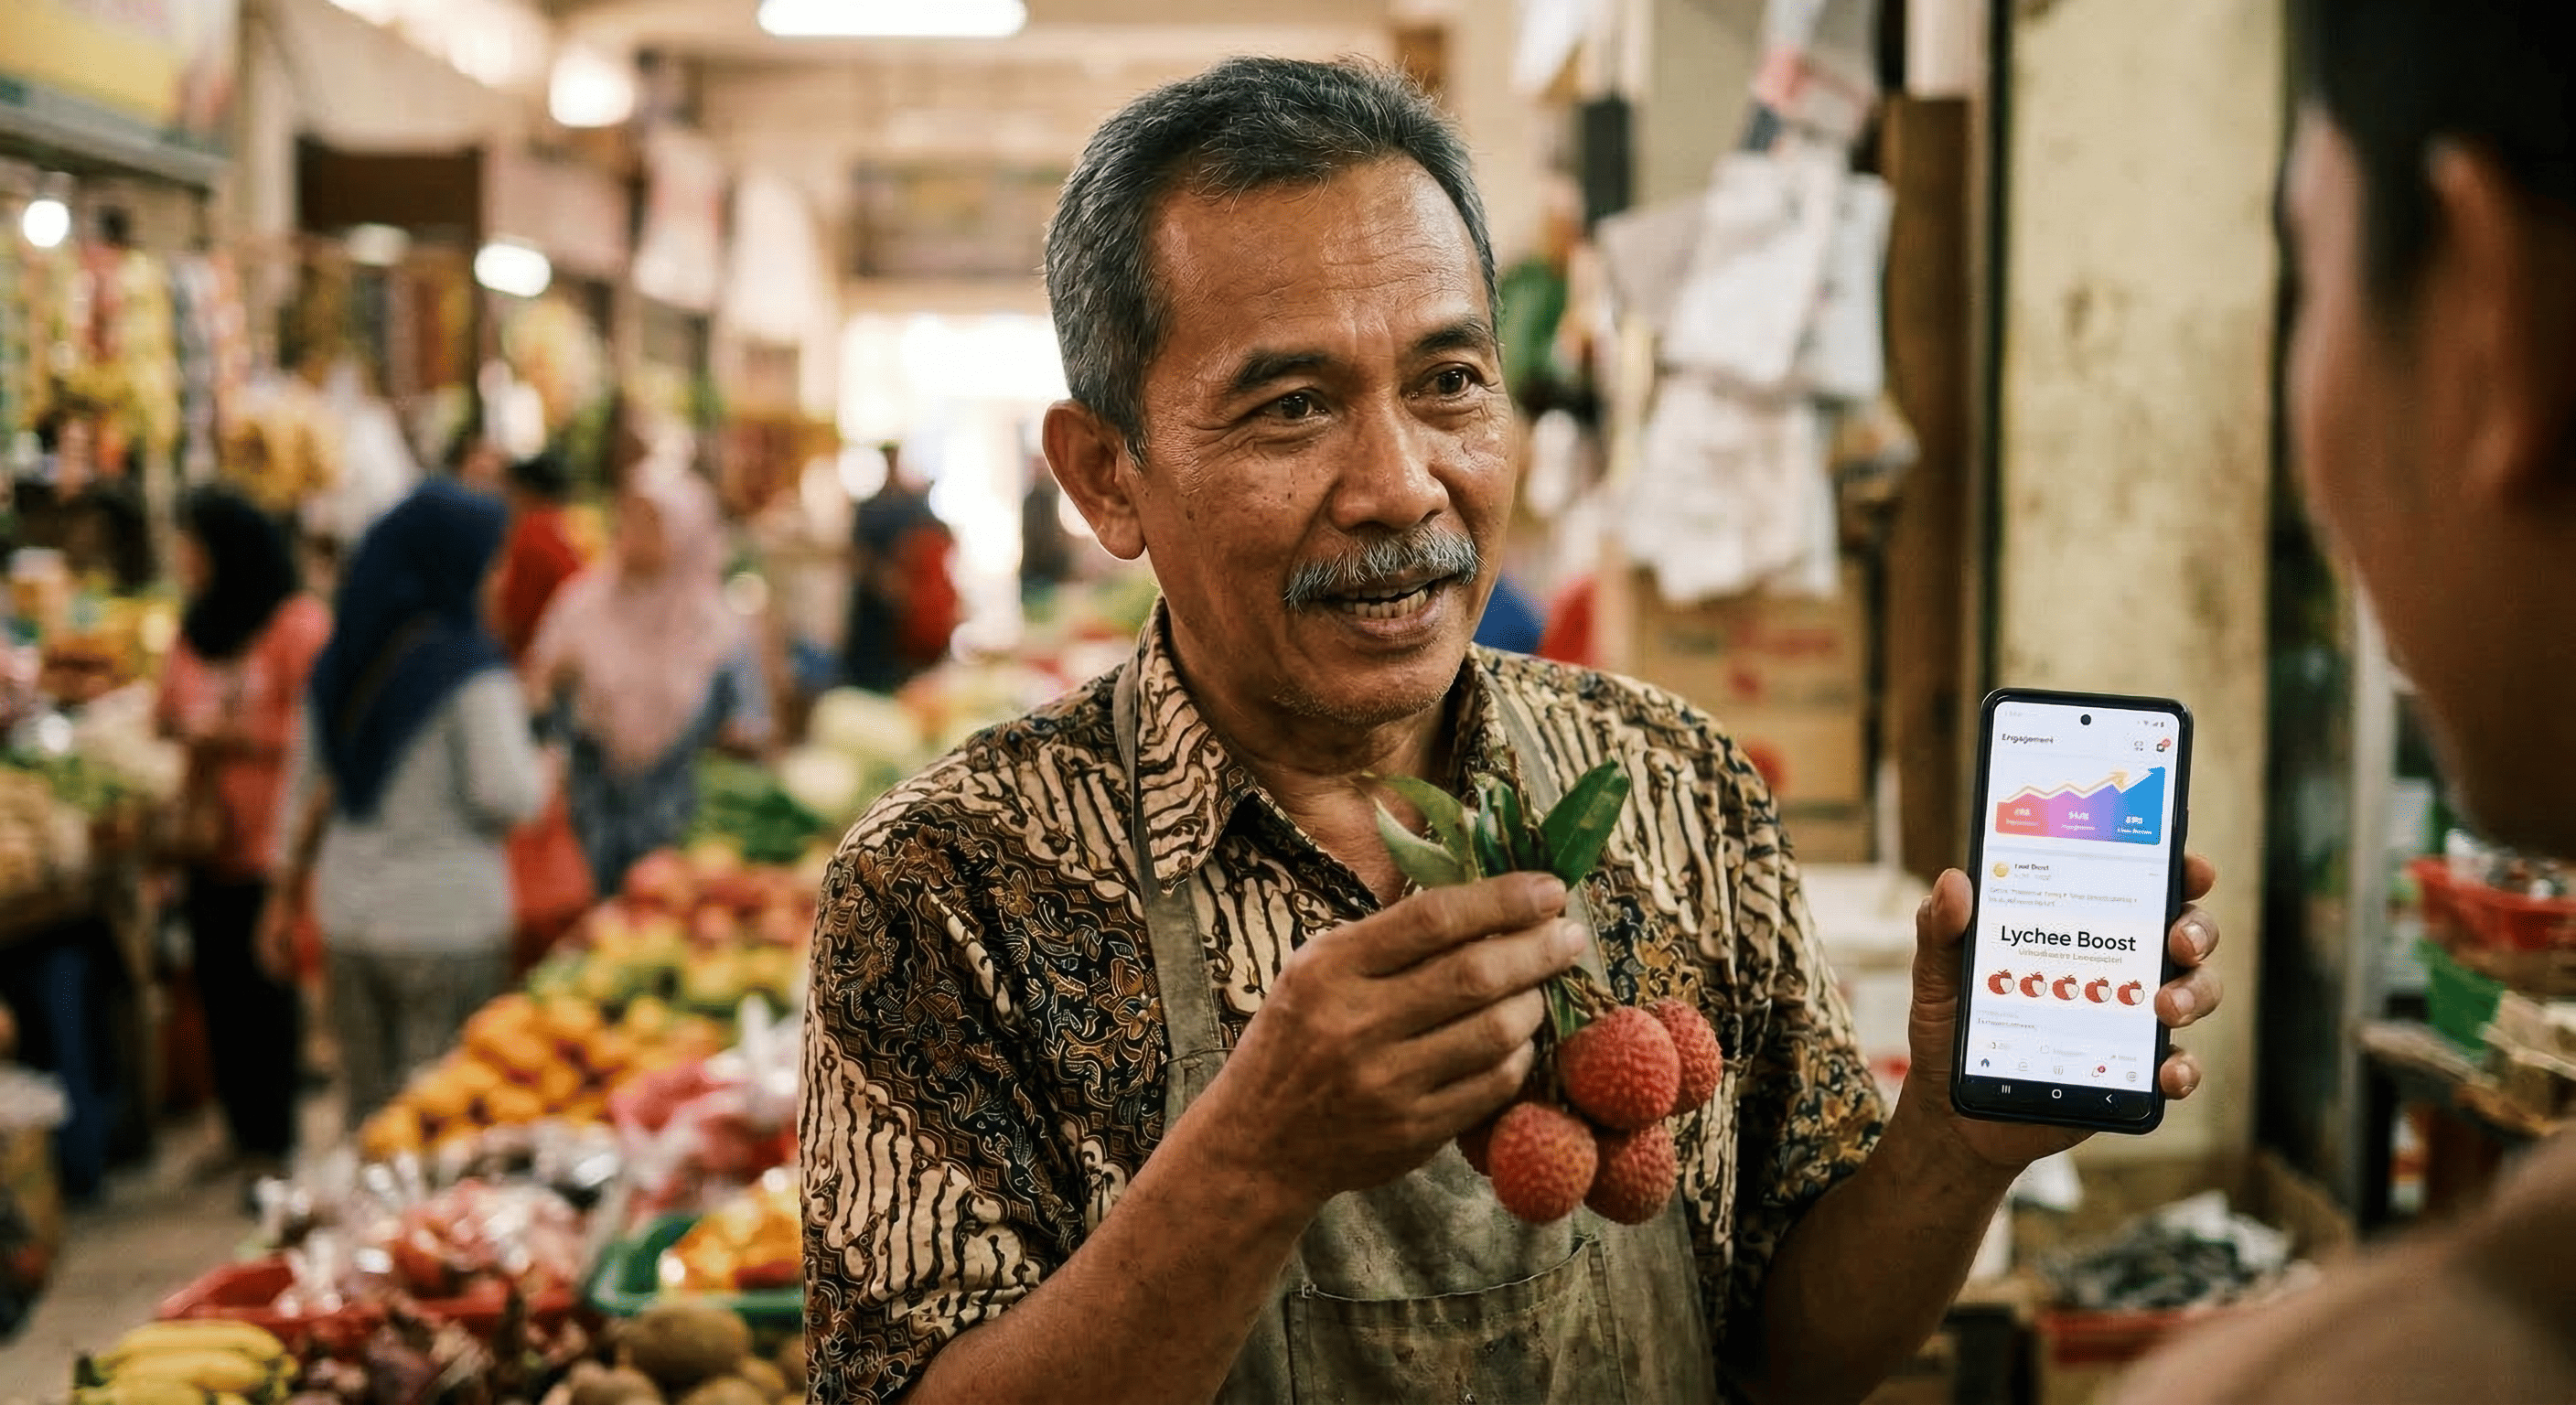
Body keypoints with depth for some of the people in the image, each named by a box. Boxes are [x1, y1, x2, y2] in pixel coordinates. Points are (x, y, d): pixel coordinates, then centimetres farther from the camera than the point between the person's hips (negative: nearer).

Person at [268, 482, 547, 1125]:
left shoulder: (340, 662, 8)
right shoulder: (469, 668, -13)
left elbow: (309, 788, 16)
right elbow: (507, 795, -20)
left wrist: (290, 887, 25)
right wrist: (540, 766, 2)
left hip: (348, 913, 7)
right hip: (447, 921, -6)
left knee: (368, 1112, 12)